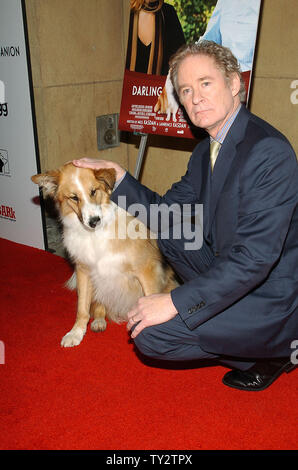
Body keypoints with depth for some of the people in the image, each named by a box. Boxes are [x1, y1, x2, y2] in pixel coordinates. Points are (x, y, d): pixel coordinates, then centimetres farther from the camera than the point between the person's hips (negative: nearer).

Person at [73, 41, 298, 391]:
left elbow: (255, 256, -30)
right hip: (230, 269, 9)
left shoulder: (269, 152, -25)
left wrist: (175, 302, -26)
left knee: (149, 335, -15)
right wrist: (118, 175, 0)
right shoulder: (206, 150, 6)